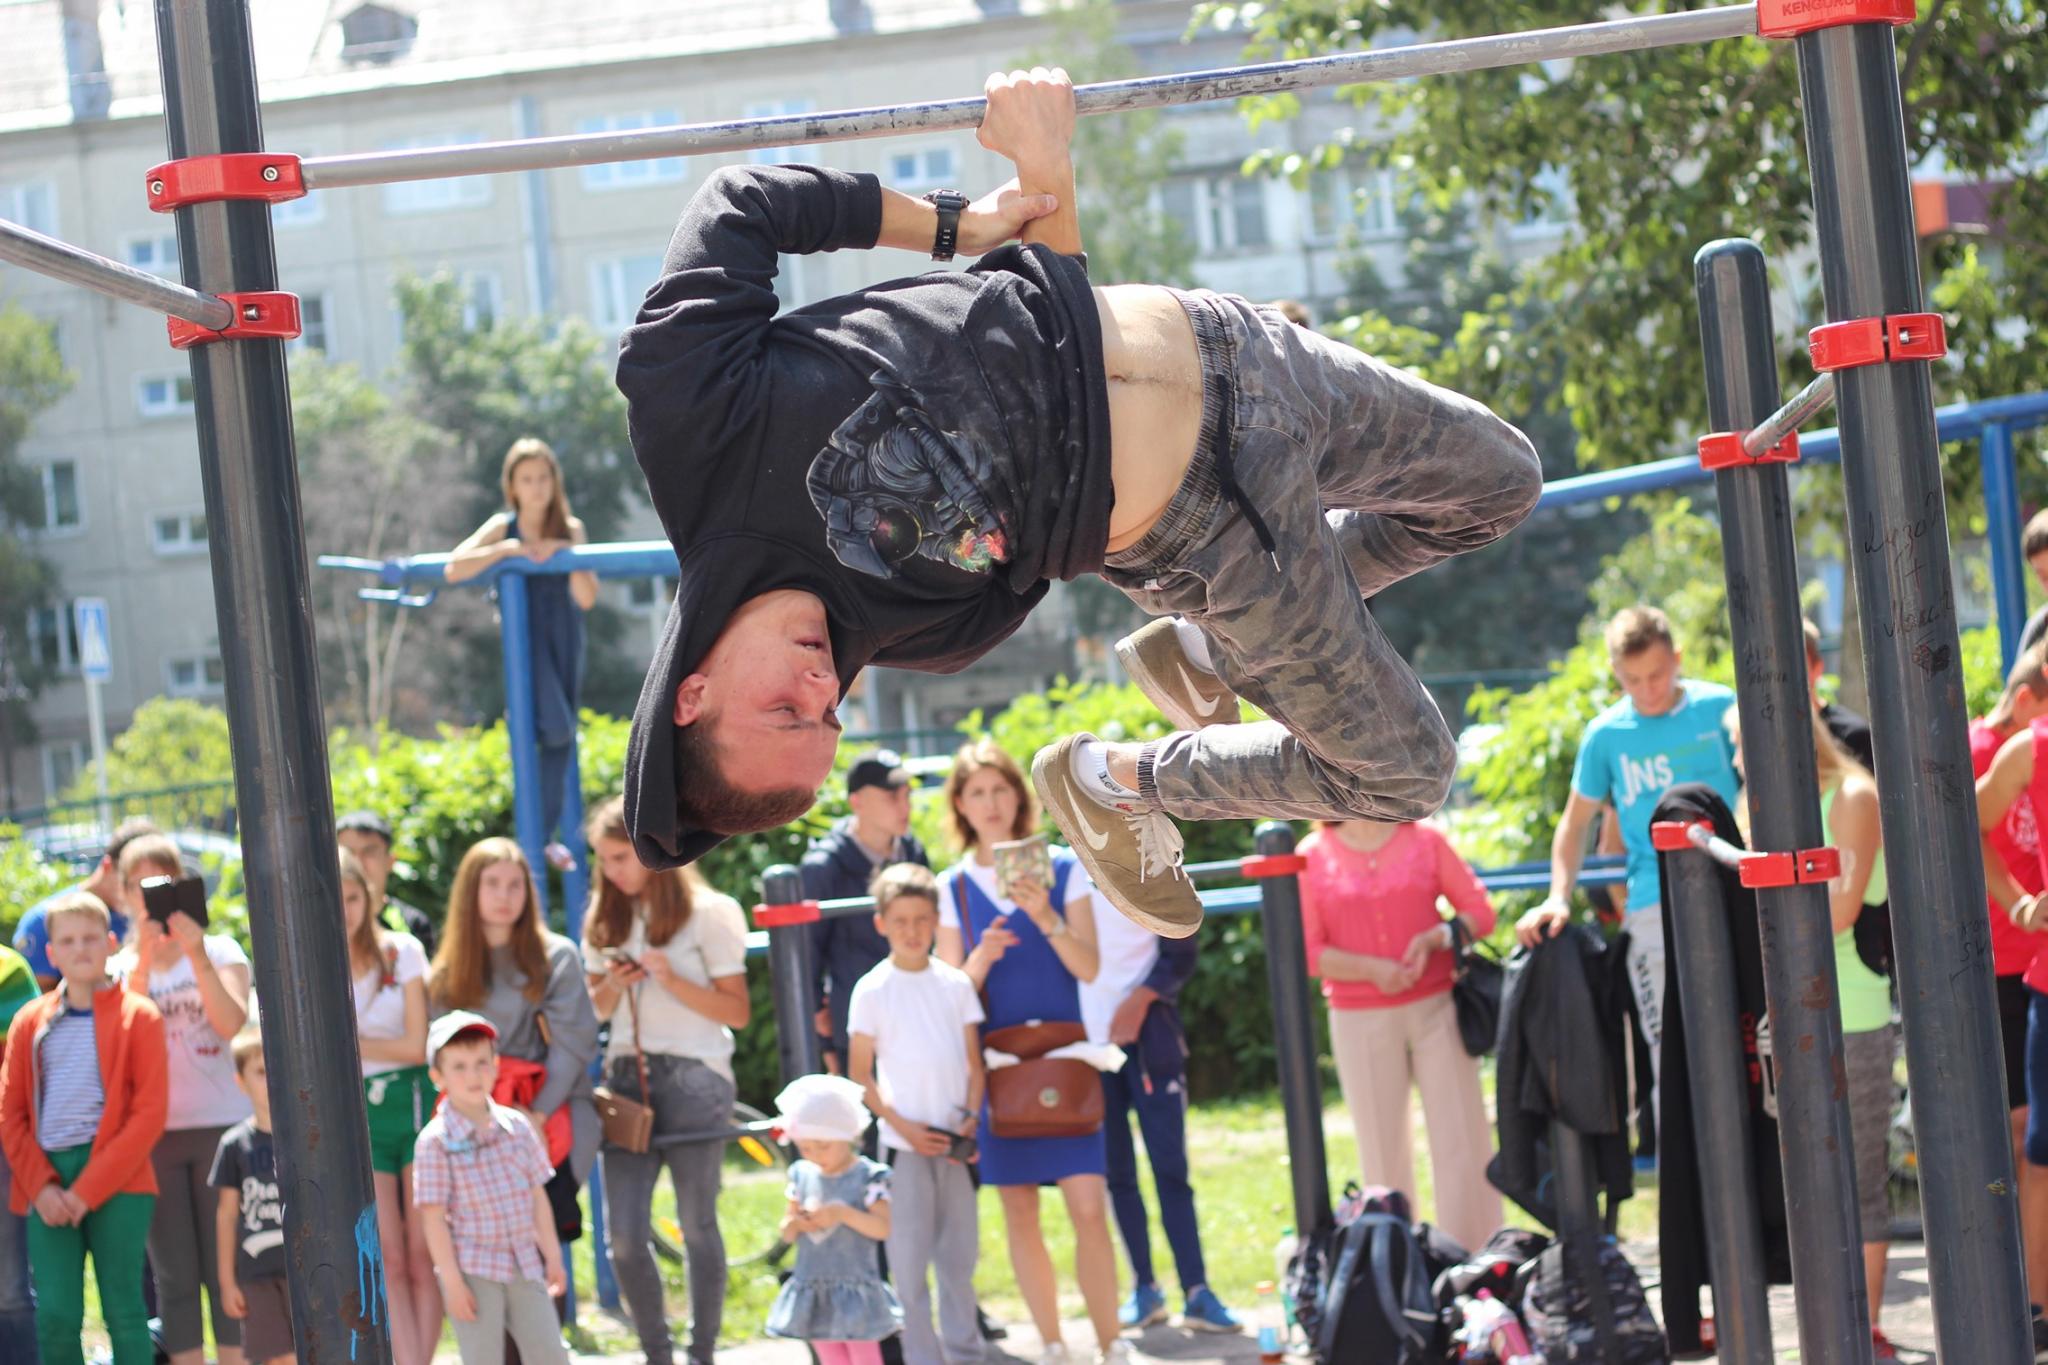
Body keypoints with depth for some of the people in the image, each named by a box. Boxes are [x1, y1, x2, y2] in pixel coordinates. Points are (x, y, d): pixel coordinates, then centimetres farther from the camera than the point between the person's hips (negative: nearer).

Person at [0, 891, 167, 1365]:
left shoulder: (138, 1017, 3)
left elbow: (149, 1113, -4)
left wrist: (88, 1189, -11)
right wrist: (41, 1186, -7)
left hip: (117, 1183, -2)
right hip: (47, 1181, 2)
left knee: (124, 1312, -3)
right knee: (54, 1316, -5)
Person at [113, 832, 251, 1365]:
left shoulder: (219, 950, 5)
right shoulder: (119, 966, 9)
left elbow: (231, 1022, -11)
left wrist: (197, 955, -20)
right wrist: (143, 960, -17)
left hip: (220, 1125, -2)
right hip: (153, 1134, 2)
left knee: (226, 1270, -2)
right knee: (174, 1275, 3)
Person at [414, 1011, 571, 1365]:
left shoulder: (516, 1126, 5)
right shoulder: (436, 1140, -9)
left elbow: (538, 1196, 11)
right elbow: (434, 1217, -10)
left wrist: (552, 1257, 10)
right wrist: (453, 1282, -14)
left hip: (525, 1267, 4)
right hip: (472, 1272, -4)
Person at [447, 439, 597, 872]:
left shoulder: (570, 529, 1)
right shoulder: (503, 528, -5)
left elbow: (587, 598, -7)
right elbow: (454, 570, -19)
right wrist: (509, 549, -23)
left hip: (563, 637, 3)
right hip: (521, 636, -3)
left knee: (562, 735, 5)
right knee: (554, 726, -18)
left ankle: (549, 833, 17)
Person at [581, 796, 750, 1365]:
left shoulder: (709, 913, -3)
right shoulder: (605, 920, 13)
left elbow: (737, 1012, -5)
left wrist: (672, 982, -16)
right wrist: (611, 985, -2)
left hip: (693, 1079, -4)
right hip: (626, 1078, 4)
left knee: (697, 1226, 1)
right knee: (624, 1234, -2)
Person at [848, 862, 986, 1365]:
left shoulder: (956, 984, 6)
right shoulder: (872, 990, -3)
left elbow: (973, 1061, 10)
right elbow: (859, 1076, -2)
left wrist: (972, 1117, -5)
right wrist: (903, 1125, -11)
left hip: (953, 1142, 3)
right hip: (904, 1144, -3)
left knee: (959, 1255, 9)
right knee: (909, 1259, -2)